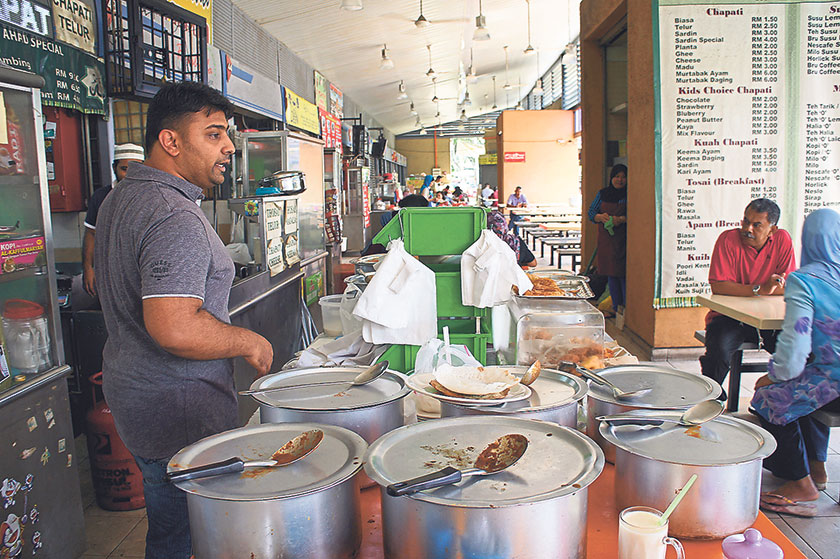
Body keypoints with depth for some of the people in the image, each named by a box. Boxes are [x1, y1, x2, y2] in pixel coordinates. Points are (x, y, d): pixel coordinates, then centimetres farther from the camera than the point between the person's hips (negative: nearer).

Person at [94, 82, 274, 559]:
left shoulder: (121, 198, 11)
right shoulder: (176, 218, -24)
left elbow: (101, 284, 24)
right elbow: (175, 329, -33)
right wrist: (249, 342, -17)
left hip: (131, 390, 10)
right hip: (180, 410, -10)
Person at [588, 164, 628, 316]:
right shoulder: (602, 194, 12)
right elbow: (591, 212, 10)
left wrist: (621, 219, -22)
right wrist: (601, 217, -10)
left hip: (624, 240, -4)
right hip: (607, 240, 4)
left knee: (624, 273, -9)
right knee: (611, 273, 7)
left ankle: (626, 307, -4)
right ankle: (616, 306, 16)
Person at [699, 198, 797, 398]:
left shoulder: (782, 240, -2)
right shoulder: (728, 239, -11)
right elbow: (718, 286, -18)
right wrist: (759, 289, -26)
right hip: (729, 316, -3)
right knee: (720, 350, -29)